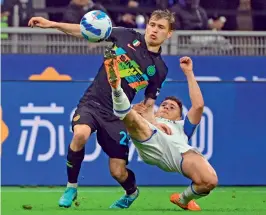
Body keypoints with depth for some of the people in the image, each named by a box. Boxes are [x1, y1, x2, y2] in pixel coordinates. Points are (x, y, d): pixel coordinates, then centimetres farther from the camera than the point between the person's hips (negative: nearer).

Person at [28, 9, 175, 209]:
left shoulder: (159, 69, 3)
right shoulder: (127, 36, 0)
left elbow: (148, 104, 13)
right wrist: (52, 24, -3)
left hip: (116, 115, 1)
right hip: (92, 102, -1)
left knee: (118, 172, -5)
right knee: (80, 134, -34)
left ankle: (132, 192, 36)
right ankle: (71, 188, -11)